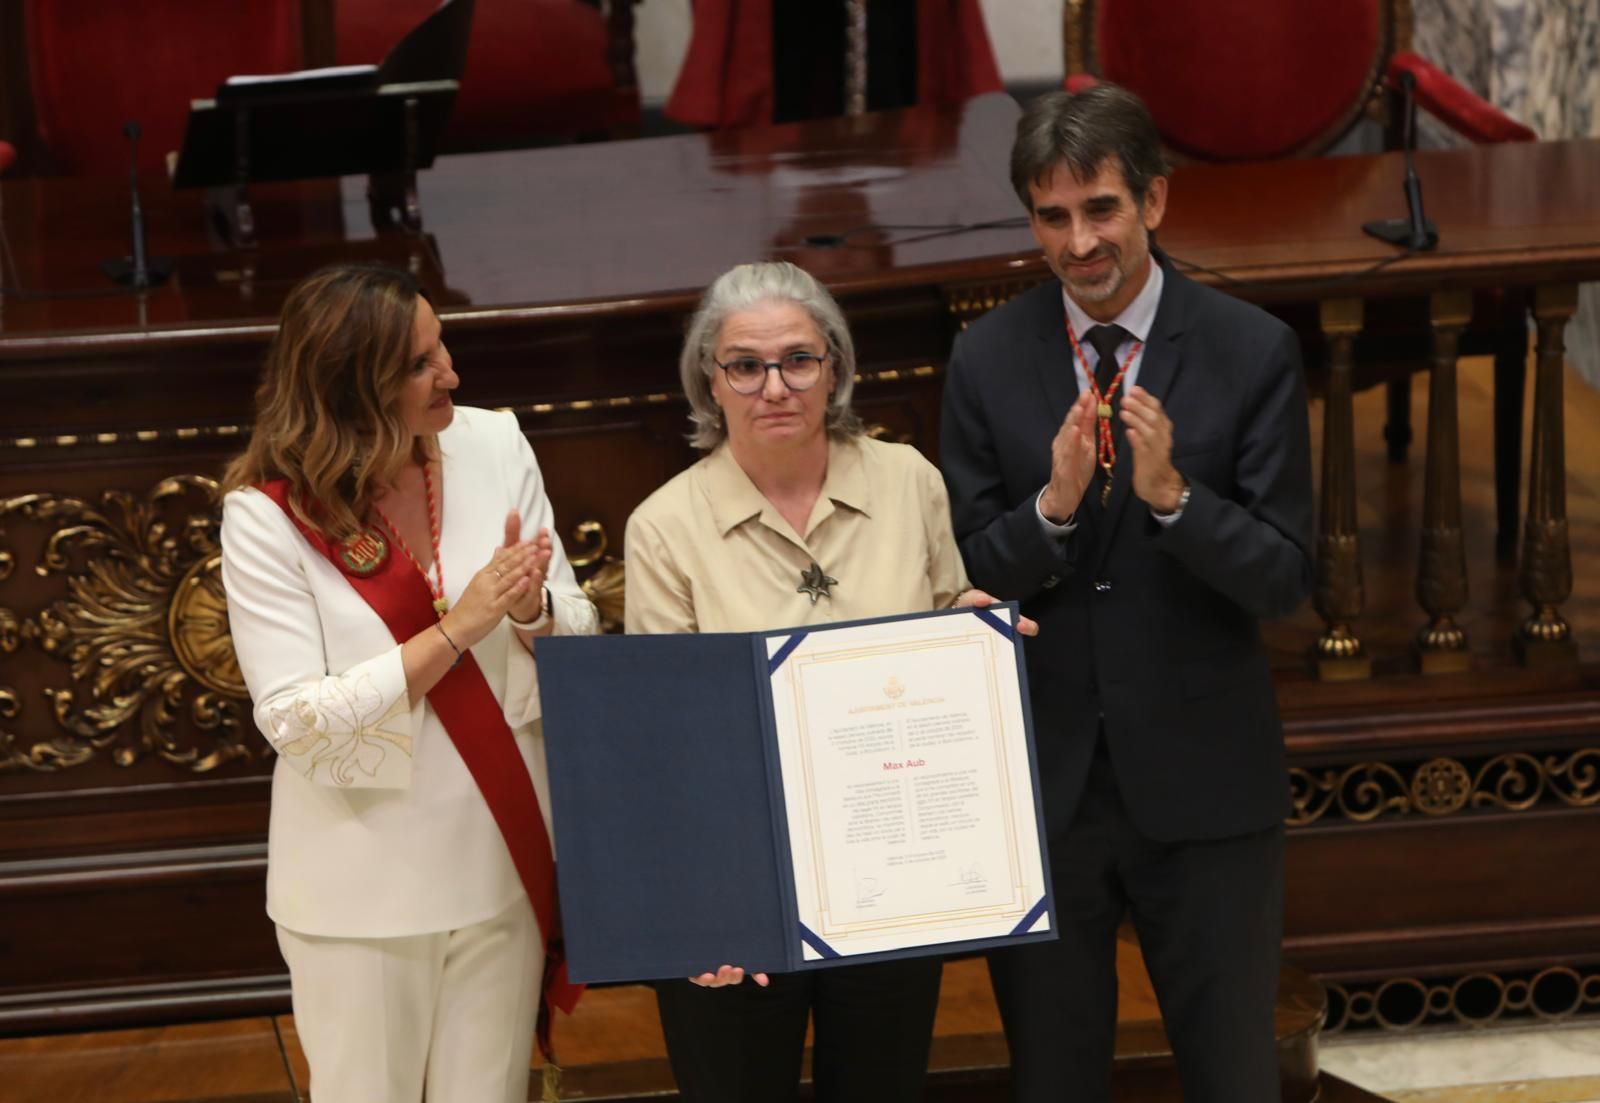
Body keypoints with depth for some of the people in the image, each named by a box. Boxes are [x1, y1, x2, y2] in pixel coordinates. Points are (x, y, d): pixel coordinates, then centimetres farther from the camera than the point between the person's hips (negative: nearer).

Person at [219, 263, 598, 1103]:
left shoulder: (493, 447, -5)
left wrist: (532, 611, -22)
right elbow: (297, 722, -18)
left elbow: (579, 643, 1)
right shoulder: (268, 514, -14)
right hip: (365, 889, -3)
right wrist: (457, 630, -24)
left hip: (501, 861, 3)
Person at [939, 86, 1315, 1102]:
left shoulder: (1253, 353, -7)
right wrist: (1053, 506, -21)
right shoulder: (987, 360, -1)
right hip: (1042, 780, 2)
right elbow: (968, 578, -2)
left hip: (1203, 781, -2)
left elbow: (1285, 580, -9)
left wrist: (1170, 494, -26)